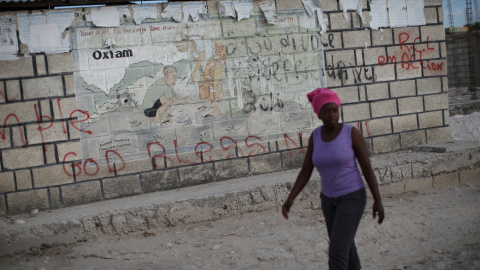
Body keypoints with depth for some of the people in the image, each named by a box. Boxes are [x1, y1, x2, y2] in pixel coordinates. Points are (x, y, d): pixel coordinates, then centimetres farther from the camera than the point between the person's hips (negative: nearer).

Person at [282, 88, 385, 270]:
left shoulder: (352, 132, -16)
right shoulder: (316, 135, -3)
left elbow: (367, 167, -11)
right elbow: (306, 172, -1)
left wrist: (378, 201, -12)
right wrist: (290, 199, -10)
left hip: (352, 197, -5)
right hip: (329, 199, 6)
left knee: (336, 253, -12)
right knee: (344, 248, 19)